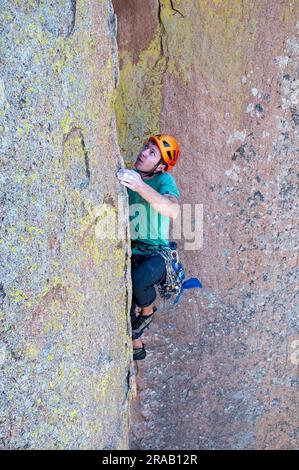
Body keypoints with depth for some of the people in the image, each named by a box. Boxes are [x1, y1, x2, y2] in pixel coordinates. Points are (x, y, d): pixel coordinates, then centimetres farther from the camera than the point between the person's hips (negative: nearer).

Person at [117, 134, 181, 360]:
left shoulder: (164, 180, -11)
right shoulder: (126, 176, 6)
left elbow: (173, 211, -33)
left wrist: (141, 187, -45)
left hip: (156, 254, -5)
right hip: (130, 254, 5)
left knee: (139, 280, -36)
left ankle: (148, 309, 0)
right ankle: (136, 346, 10)